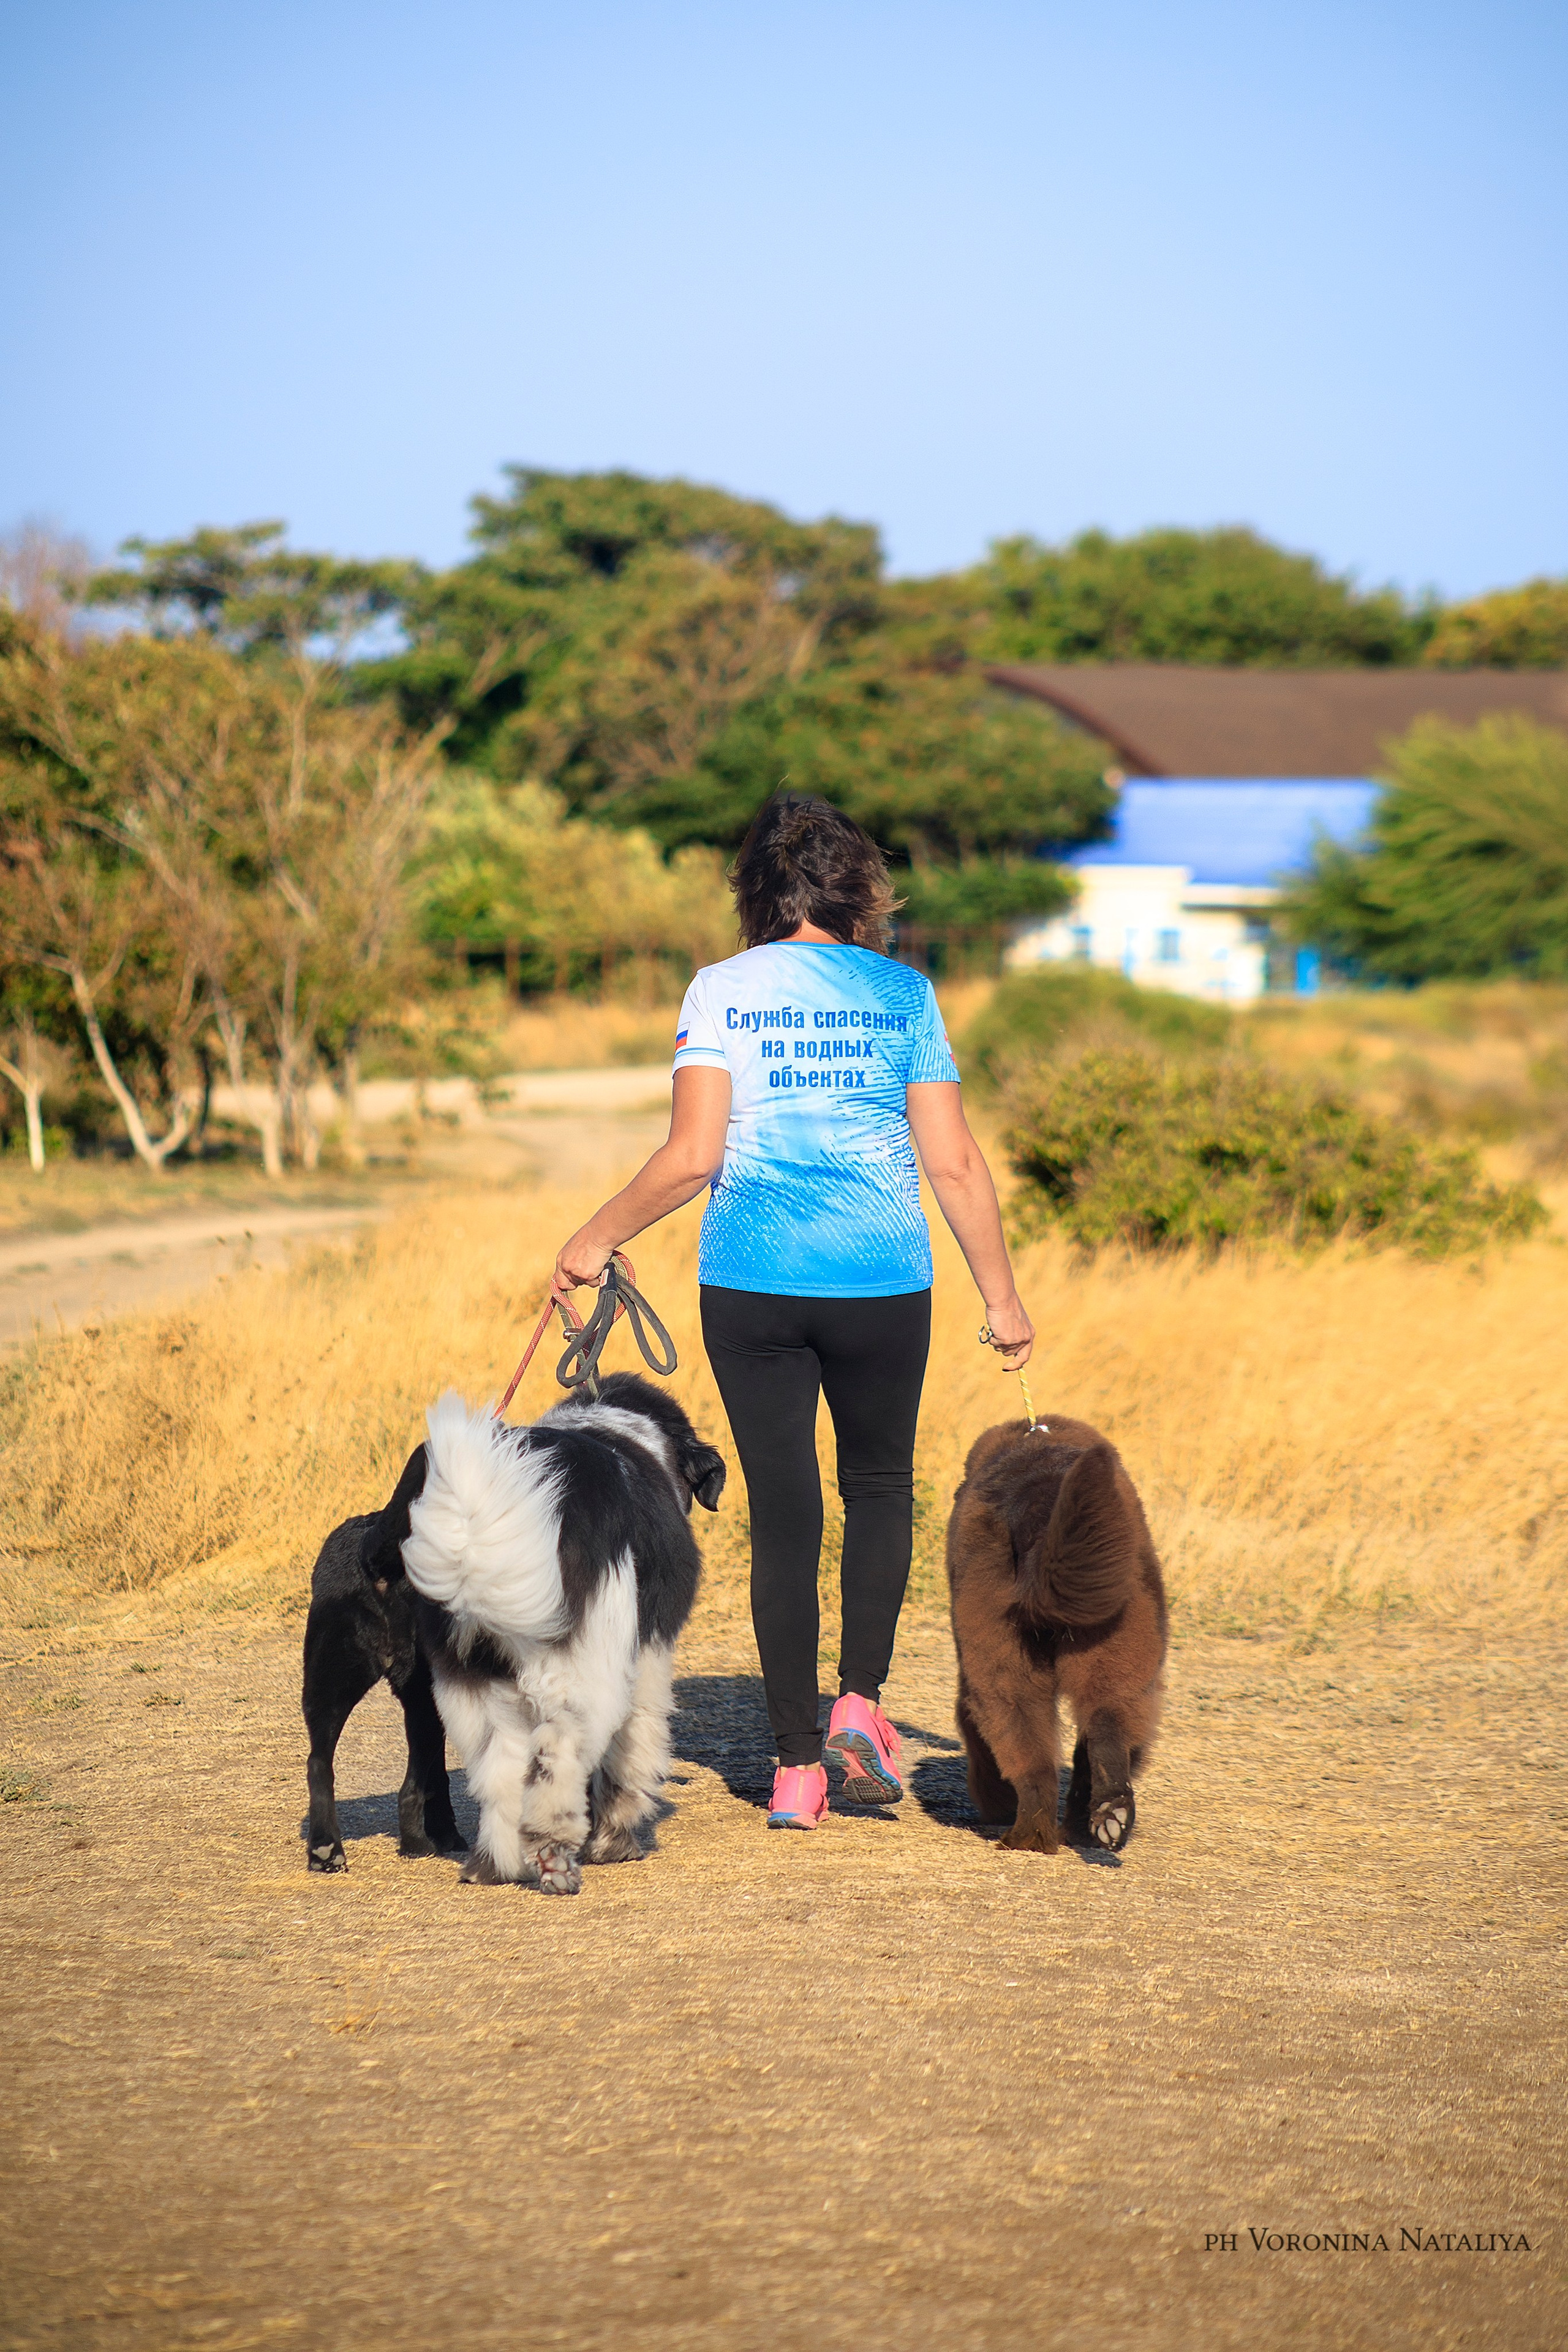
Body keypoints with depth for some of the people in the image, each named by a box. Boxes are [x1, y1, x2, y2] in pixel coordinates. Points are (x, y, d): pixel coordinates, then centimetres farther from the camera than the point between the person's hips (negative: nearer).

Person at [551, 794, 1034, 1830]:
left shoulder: (722, 991, -1)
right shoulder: (903, 994, 1)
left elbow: (690, 1159, -9)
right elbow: (956, 1164, -1)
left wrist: (598, 1238, 4)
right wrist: (1002, 1295, 8)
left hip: (751, 1286, 0)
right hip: (882, 1281, 0)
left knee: (782, 1511, 8)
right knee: (880, 1486, 21)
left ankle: (797, 1763, 8)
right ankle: (862, 1699, 3)